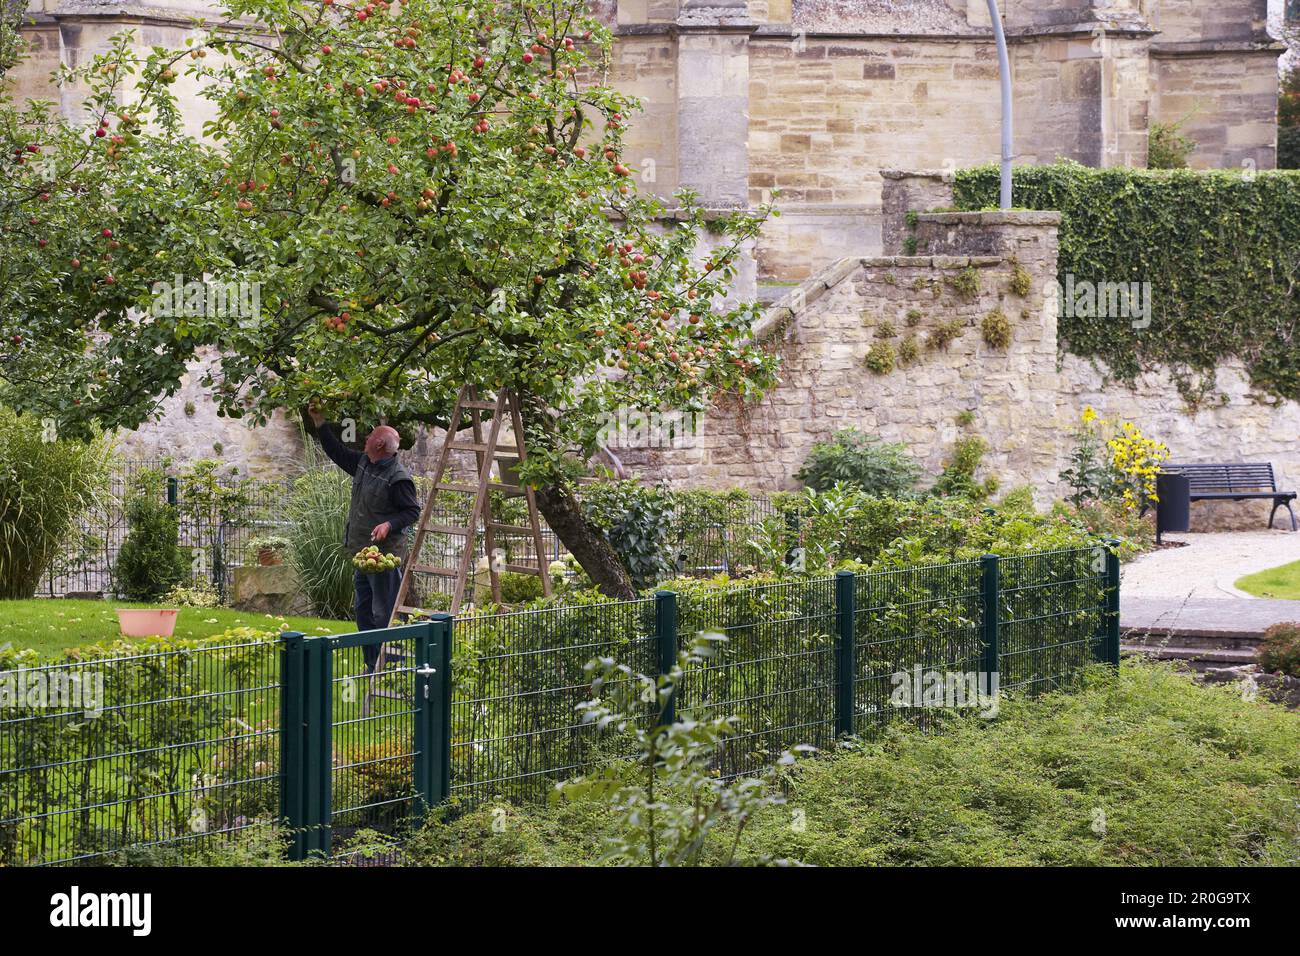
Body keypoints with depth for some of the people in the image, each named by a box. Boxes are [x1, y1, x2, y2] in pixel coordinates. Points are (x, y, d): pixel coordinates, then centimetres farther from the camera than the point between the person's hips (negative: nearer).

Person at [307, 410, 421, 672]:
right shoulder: (363, 463, 9)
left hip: (385, 554, -10)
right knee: (363, 612, 16)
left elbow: (412, 511, -14)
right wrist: (319, 422, 21)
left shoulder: (399, 478, -17)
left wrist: (389, 525, -28)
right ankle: (372, 667, 24)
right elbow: (337, 452, 22)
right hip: (363, 552, 10)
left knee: (383, 614, -8)